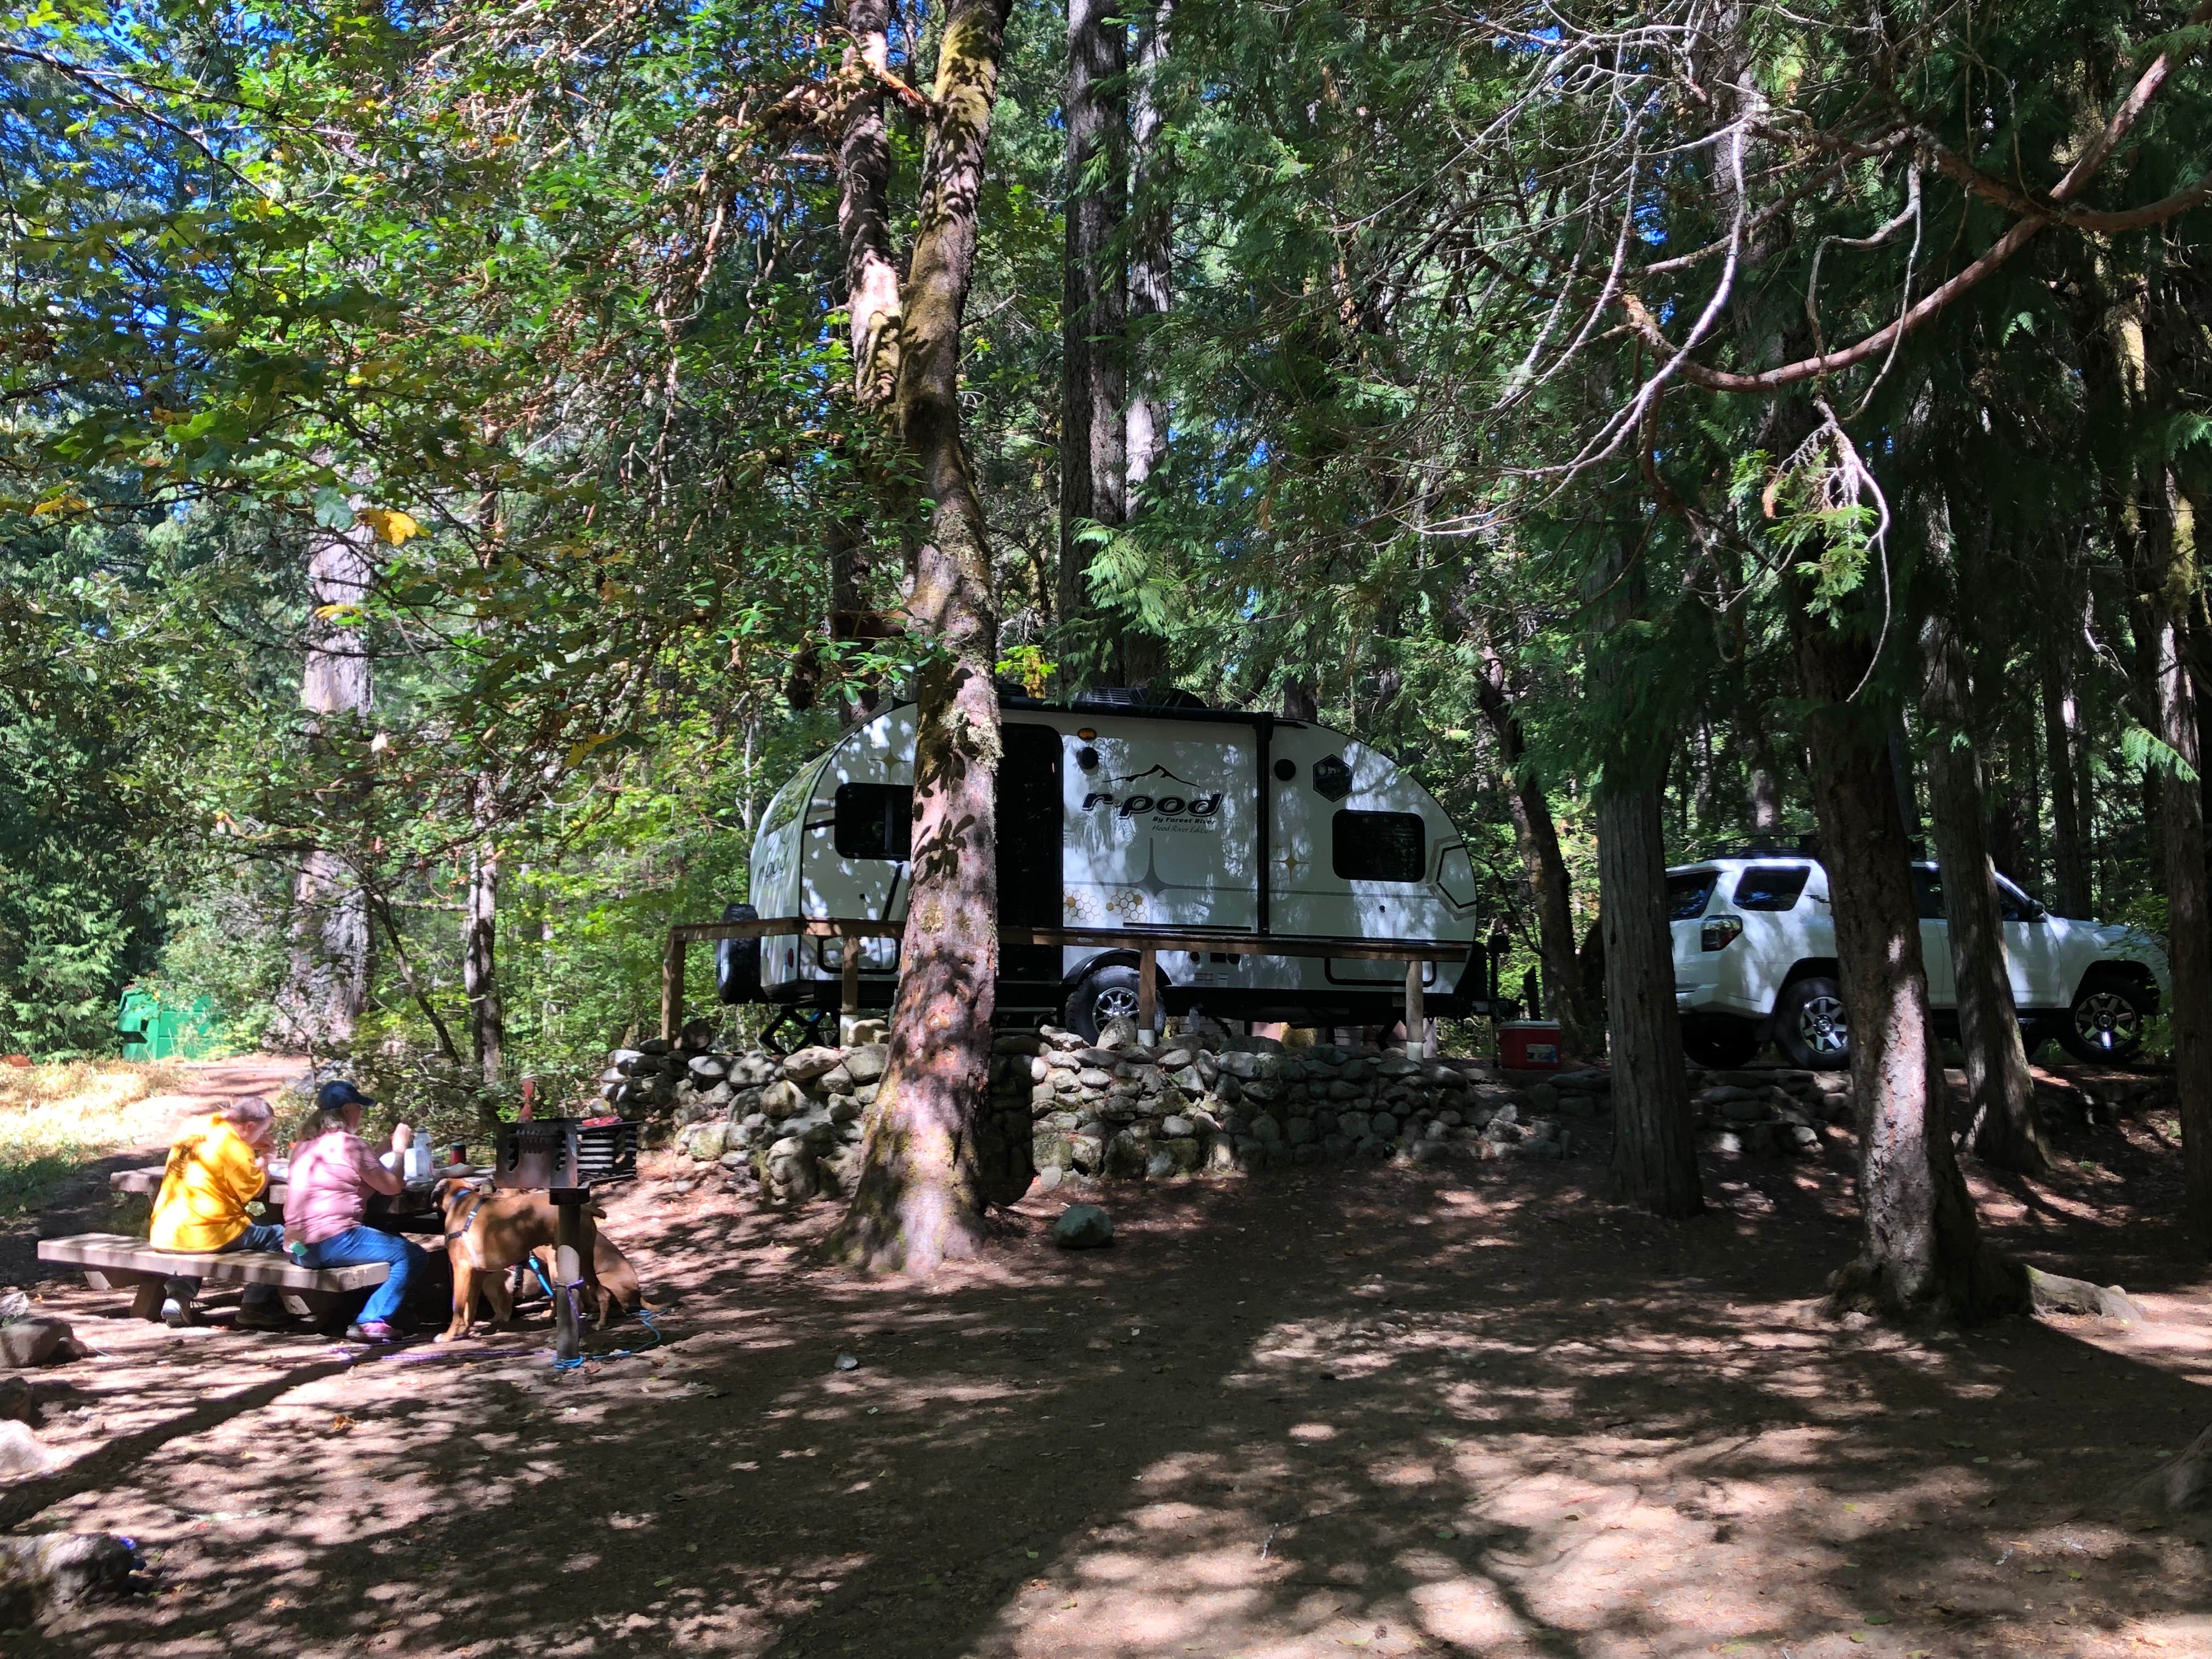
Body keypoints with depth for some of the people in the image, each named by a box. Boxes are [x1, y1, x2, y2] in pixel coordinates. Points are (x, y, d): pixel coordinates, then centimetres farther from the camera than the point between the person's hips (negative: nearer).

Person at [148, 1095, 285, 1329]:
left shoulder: (194, 1129, 11)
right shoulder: (232, 1146, -14)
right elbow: (254, 1189, -8)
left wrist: (255, 1152, 13)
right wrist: (263, 1161, 9)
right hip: (205, 1235, -8)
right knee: (277, 1236, 3)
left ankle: (178, 1296, 22)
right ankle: (255, 1307, 6)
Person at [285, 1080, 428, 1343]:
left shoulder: (305, 1146, 17)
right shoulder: (349, 1143, -9)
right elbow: (392, 1186, -5)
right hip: (334, 1240, -9)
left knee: (395, 1242, 26)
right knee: (411, 1256, -5)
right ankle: (372, 1321, -12)